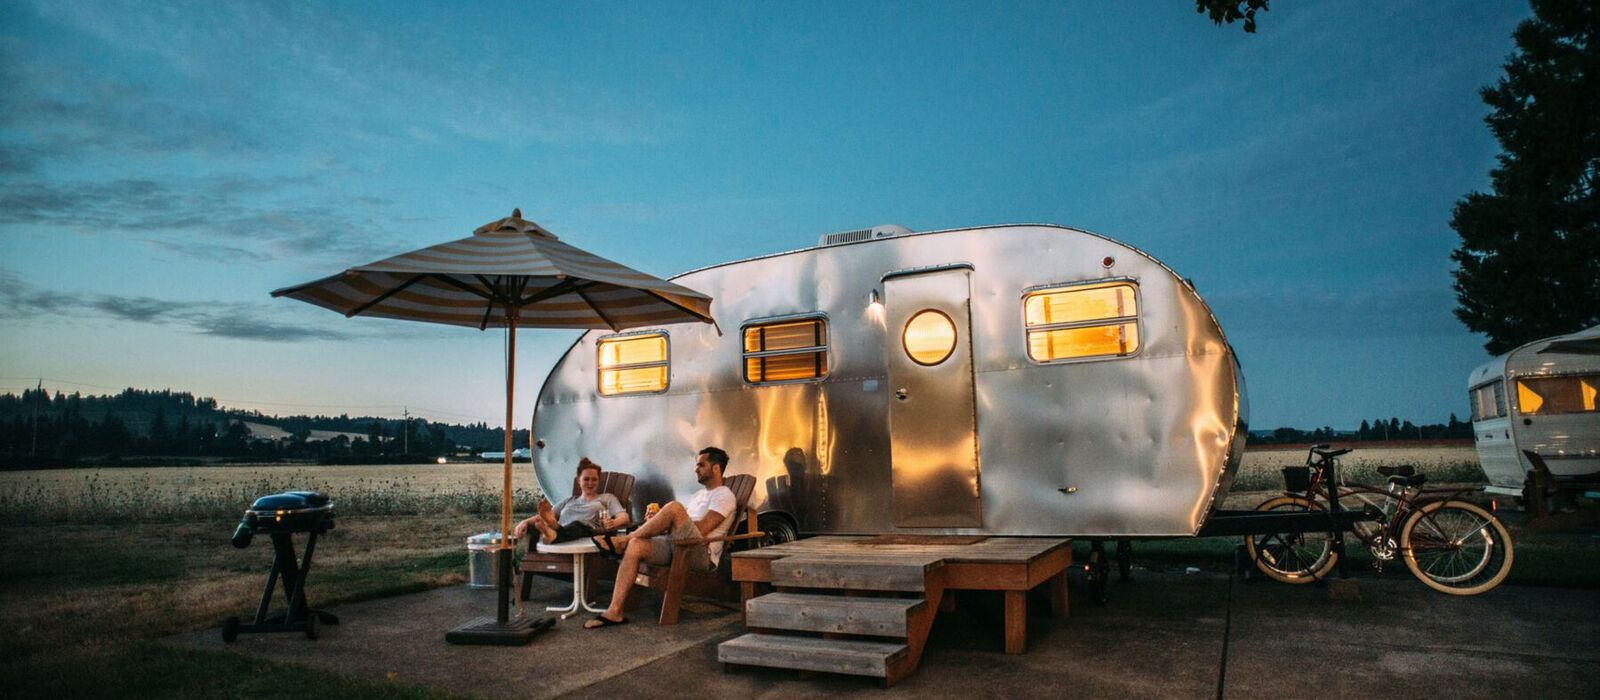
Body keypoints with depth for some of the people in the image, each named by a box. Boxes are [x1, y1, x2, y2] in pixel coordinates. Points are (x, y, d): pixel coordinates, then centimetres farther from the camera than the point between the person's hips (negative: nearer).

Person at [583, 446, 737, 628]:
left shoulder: (724, 495, -1)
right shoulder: (698, 495, 28)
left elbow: (701, 529, -13)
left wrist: (666, 524, -4)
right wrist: (658, 522, 2)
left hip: (701, 553, -8)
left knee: (674, 507, -30)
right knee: (636, 546, -18)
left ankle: (621, 541, -15)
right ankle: (614, 611, -22)